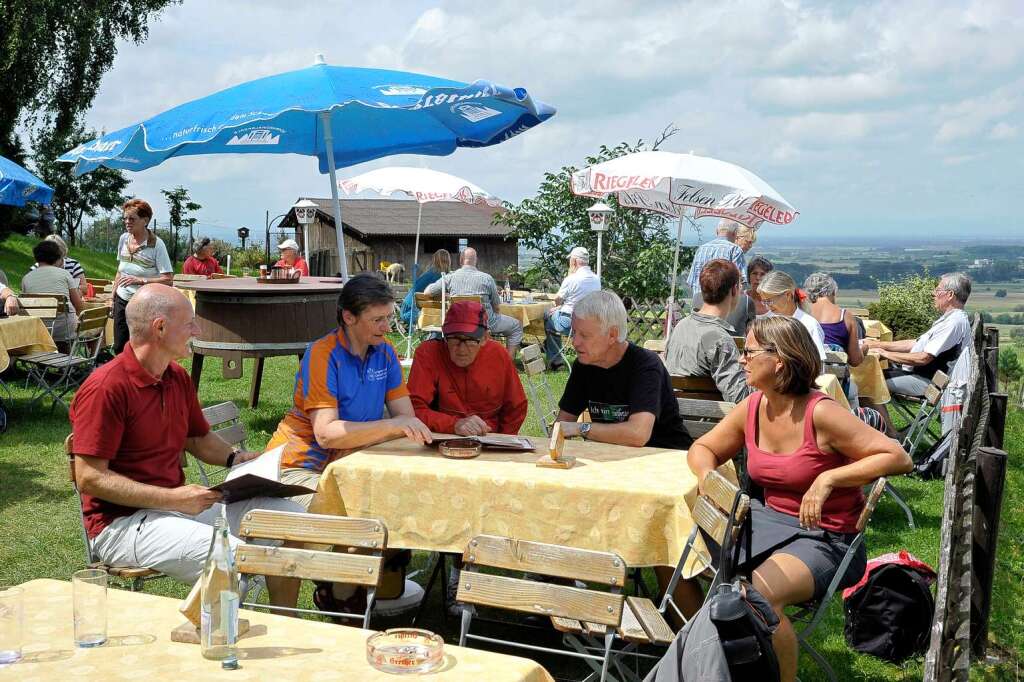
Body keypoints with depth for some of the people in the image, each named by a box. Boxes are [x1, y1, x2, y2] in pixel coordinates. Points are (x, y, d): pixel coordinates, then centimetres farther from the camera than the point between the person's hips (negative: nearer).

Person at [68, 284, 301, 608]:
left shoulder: (178, 377, 10)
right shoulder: (106, 387, -17)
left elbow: (200, 438, 25)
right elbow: (89, 478, -19)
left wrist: (235, 458, 3)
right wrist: (172, 498, -23)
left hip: (178, 504, 9)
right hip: (122, 522, -9)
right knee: (232, 556, -31)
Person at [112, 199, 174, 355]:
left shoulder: (156, 244, -13)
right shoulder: (124, 239, 6)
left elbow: (168, 279, -18)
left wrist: (140, 281, -24)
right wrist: (113, 298, 17)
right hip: (122, 301, 6)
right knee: (119, 348, 7)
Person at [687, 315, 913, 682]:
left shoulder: (820, 414, -19)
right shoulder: (752, 408, 0)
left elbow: (898, 458, -19)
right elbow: (703, 448, 15)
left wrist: (828, 478, -26)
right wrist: (707, 474, -8)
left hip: (824, 537, -7)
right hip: (768, 519, 7)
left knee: (758, 593, -33)